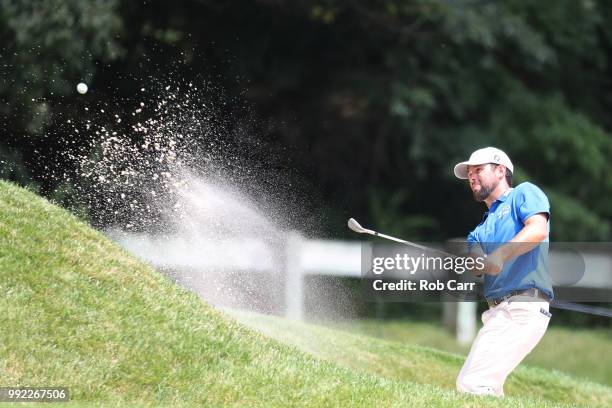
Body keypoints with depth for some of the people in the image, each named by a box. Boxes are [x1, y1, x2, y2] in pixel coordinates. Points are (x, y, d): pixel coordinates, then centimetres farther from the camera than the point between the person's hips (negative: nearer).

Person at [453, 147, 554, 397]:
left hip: (523, 307, -9)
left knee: (472, 386, -20)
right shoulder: (481, 230, 29)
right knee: (466, 385, 7)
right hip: (497, 311, 9)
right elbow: (477, 265, 8)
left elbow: (538, 229, -14)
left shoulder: (524, 193, 7)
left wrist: (500, 254, -28)